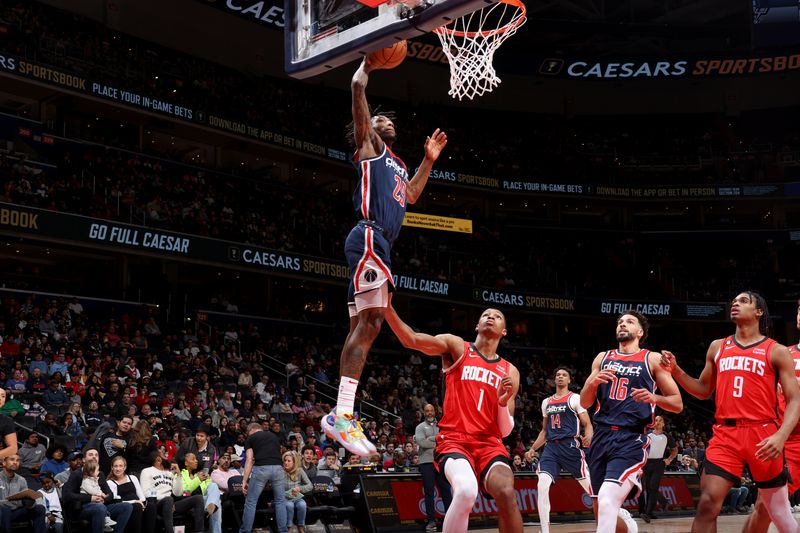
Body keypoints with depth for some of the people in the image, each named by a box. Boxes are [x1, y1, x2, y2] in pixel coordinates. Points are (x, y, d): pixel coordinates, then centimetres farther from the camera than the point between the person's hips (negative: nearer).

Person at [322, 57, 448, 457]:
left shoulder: (396, 164, 32)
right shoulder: (370, 144, 9)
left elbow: (411, 195, 47)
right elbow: (357, 87, 1)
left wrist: (428, 160, 42)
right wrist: (370, 61, 15)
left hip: (378, 244, 10)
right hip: (370, 237, -9)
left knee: (364, 326, 4)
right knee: (371, 320, -20)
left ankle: (342, 415, 3)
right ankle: (342, 413, -26)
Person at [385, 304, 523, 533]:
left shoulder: (510, 372, 18)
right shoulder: (457, 347, 10)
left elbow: (505, 431, 15)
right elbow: (411, 339, -8)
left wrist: (504, 401, -5)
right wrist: (386, 306, -21)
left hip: (489, 444, 3)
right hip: (454, 440, -3)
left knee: (506, 493, -27)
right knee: (466, 490, -34)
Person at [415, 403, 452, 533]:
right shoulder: (420, 427, 6)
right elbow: (421, 442, -11)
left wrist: (431, 439, -10)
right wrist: (438, 443, -7)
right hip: (426, 462, -2)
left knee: (445, 490, 2)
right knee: (429, 492, -2)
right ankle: (431, 520, 1)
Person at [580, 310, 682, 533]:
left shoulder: (652, 359, 5)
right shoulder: (602, 358, 16)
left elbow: (677, 404, 6)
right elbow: (584, 403, 13)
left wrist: (653, 398, -14)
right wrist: (592, 382, -8)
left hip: (632, 439, -5)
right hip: (601, 437, 5)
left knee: (607, 501, -25)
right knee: (601, 510, 9)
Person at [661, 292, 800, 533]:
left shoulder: (777, 351, 3)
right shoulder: (717, 347, 15)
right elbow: (704, 391, 22)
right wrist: (676, 370, 6)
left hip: (762, 435, -2)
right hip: (725, 435, 2)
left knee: (779, 510, 7)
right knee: (707, 504, -9)